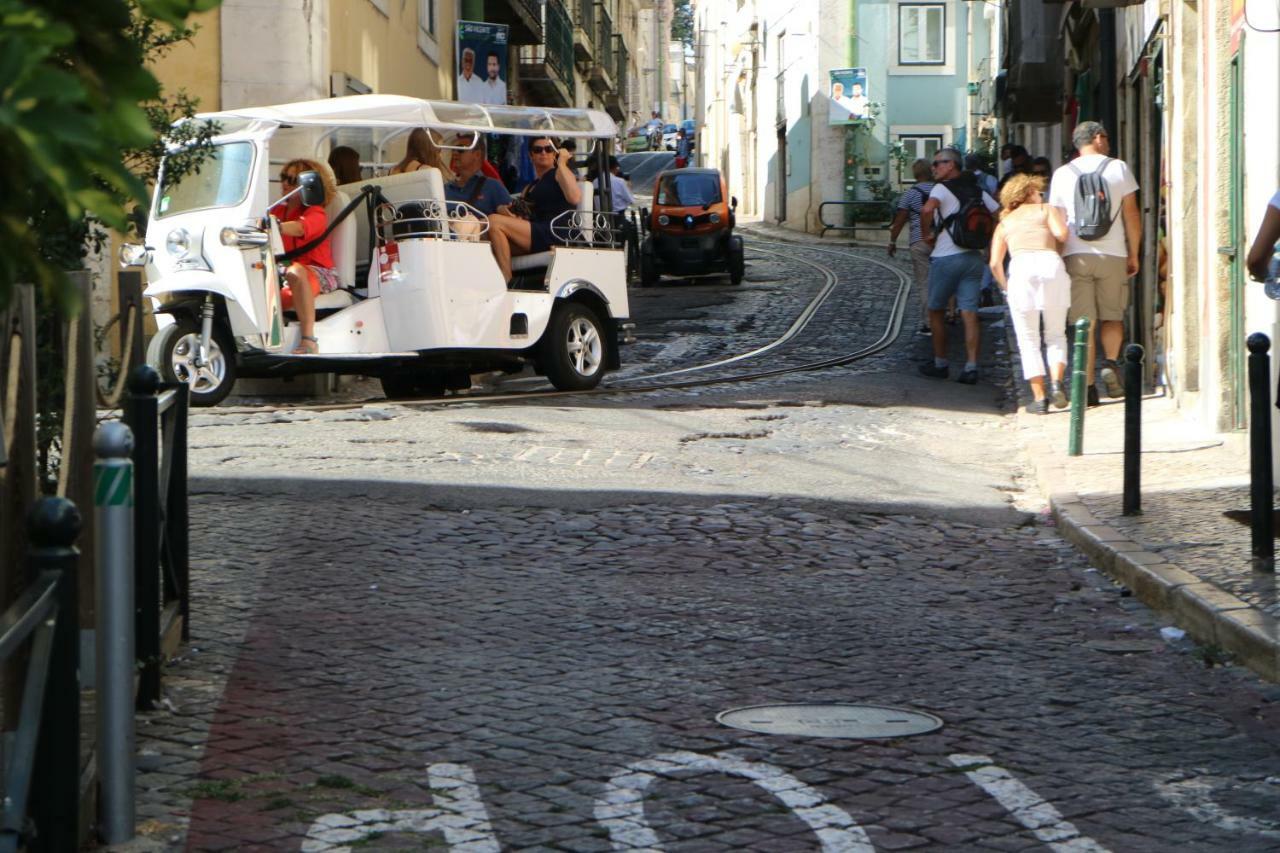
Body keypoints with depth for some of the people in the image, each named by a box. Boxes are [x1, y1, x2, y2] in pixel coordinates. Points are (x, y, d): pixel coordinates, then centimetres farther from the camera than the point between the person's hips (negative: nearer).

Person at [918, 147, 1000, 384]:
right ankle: (971, 367, -9)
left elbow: (927, 208, -27)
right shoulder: (977, 190, 13)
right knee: (970, 315, 0)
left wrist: (926, 233, -12)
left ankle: (940, 364, 17)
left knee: (936, 312, 12)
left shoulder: (942, 188, -7)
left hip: (946, 257, -5)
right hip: (974, 257, 5)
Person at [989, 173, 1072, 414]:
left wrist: (1005, 288, 25)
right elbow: (1061, 233, 2)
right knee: (1056, 335, 12)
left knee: (1029, 340, 7)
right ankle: (1056, 382, -10)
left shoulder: (1004, 222, 27)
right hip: (1050, 263, -1)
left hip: (1020, 268, 1)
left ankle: (1039, 397, 1)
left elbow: (995, 263, 14)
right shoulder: (1047, 209, 22)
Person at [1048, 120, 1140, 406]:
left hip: (1075, 255, 1)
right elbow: (1132, 215, 4)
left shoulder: (1063, 174, 7)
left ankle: (1088, 386, -3)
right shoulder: (1118, 168, 4)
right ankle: (1110, 362, -9)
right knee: (1112, 317, 15)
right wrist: (1134, 254, 12)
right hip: (1112, 254, 0)